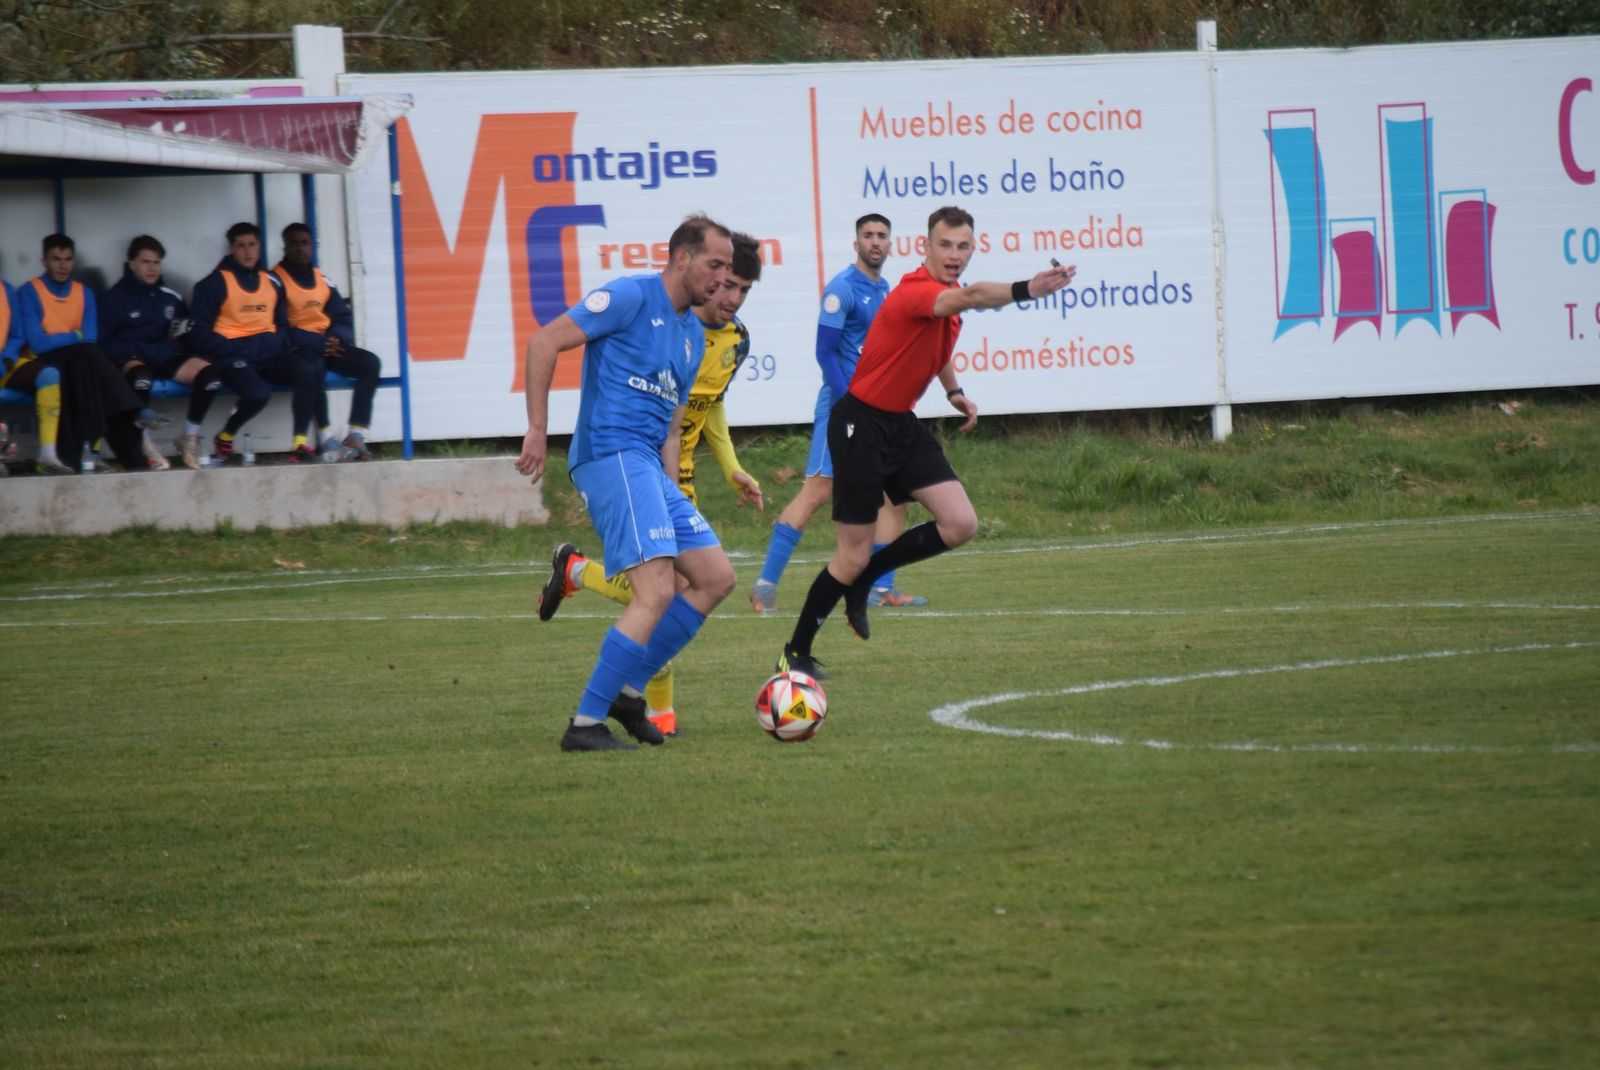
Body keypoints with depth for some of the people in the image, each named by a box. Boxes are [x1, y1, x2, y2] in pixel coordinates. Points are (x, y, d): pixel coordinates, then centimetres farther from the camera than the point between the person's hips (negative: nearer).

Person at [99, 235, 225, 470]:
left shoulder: (170, 296, 16)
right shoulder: (115, 298, 2)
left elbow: (184, 332, 26)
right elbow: (104, 344, -3)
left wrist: (179, 334, 0)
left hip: (166, 360, 5)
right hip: (132, 359, -5)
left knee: (209, 372, -24)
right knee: (140, 376, -42)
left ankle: (190, 438, -9)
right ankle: (144, 444, -29)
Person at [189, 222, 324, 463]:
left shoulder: (272, 282, 16)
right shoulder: (215, 283, -1)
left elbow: (283, 323, 25)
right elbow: (200, 333, -4)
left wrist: (277, 343, 1)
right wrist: (237, 349, -14)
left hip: (267, 353, 5)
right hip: (232, 356, -5)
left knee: (307, 371, -25)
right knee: (258, 393, -34)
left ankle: (299, 443, -22)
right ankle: (225, 437, -3)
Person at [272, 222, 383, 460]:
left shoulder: (321, 278, 16)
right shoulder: (276, 279, -4)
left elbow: (343, 316, 16)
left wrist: (337, 338, -8)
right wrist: (318, 342, -18)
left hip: (325, 345, 6)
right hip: (296, 349, -6)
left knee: (370, 363, -16)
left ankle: (355, 437, -24)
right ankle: (327, 440, -35)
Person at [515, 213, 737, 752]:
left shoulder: (693, 334, 20)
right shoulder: (631, 297, -6)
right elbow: (544, 342, -11)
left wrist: (670, 499, 16)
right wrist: (538, 430, -15)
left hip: (648, 466, 9)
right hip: (611, 453, -9)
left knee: (715, 577, 7)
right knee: (657, 591, -19)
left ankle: (627, 689, 13)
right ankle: (586, 723, -16)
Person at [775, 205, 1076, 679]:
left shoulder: (948, 301, 5)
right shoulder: (915, 292, -25)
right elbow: (971, 297, -47)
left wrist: (954, 391, 19)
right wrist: (1026, 289, -62)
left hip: (902, 426, 8)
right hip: (861, 425, -8)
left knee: (960, 524, -4)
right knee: (852, 557, -4)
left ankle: (863, 579, 15)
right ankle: (795, 654, 13)